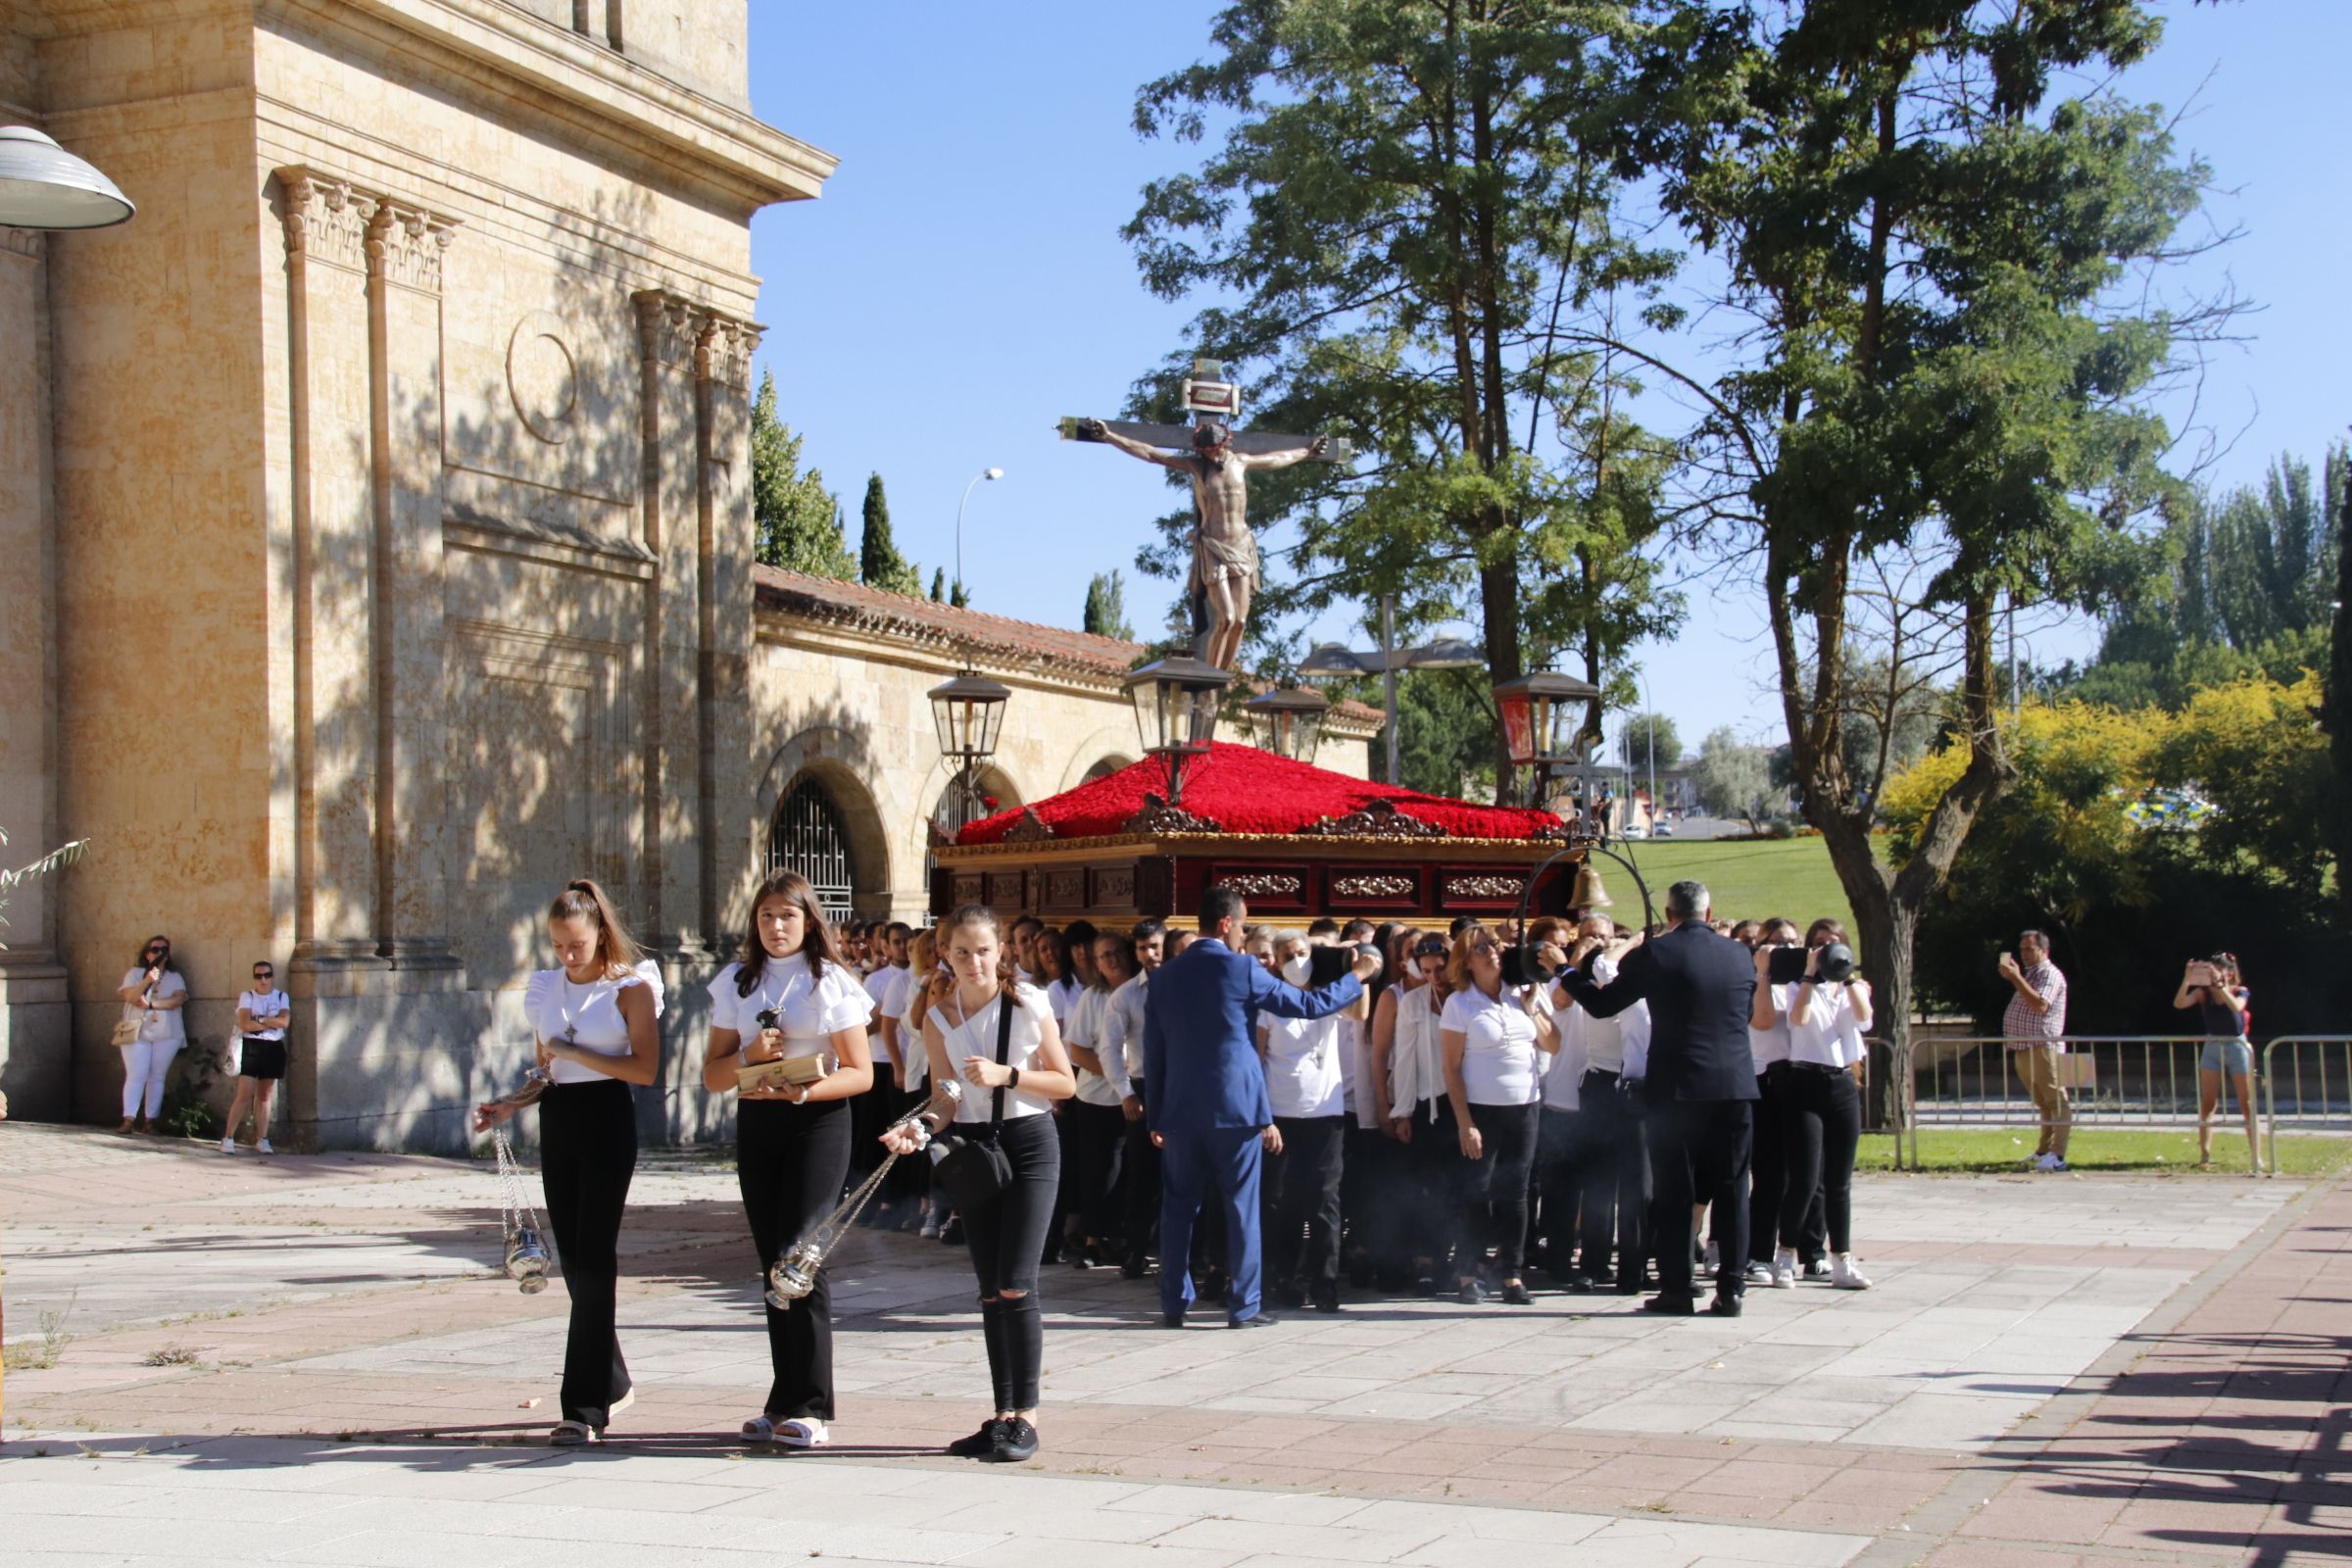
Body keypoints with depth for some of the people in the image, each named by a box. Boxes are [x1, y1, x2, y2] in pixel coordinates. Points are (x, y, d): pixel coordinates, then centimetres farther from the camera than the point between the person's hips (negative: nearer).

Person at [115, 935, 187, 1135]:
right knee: (136, 1075, -10)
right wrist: (147, 981, -20)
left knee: (157, 1077, 0)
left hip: (166, 1034, 1)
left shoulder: (175, 977, 13)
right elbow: (130, 996, -6)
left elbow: (178, 999, -5)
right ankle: (129, 1120, -14)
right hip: (137, 1031, -1)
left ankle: (151, 1120, 2)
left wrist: (151, 1004, -14)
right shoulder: (135, 973, 10)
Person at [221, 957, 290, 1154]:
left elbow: (285, 1021, -7)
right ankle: (228, 1138, -6)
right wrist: (271, 1022, -8)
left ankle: (261, 1140, 10)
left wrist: (260, 1020, -11)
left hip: (273, 1049, 3)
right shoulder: (247, 996, 4)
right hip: (250, 1047, -3)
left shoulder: (281, 997, 10)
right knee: (244, 1095, -9)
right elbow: (244, 1023, -12)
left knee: (264, 1096, 7)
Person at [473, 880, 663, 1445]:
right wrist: (508, 1105, 1)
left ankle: (585, 1408, -10)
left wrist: (574, 1051, -14)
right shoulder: (546, 988, 12)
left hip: (608, 1120, -6)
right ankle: (613, 1383, 23)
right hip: (557, 1122, 6)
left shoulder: (630, 986, -5)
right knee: (574, 1260, 8)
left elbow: (645, 1068, -12)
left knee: (593, 1259, -10)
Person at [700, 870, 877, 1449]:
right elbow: (712, 1074, 10)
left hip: (818, 1122, -5)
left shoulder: (832, 983, -2)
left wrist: (804, 1089, -21)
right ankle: (786, 1402, 12)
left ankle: (808, 1406, -9)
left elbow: (860, 1073, -4)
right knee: (774, 1263, 6)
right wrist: (749, 1056, -11)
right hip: (756, 1123, 5)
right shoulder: (737, 983, 11)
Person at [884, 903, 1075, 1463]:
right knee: (990, 1290, 8)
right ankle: (1004, 1414, 15)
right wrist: (919, 1128, -18)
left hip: (1029, 1143, -4)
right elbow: (947, 1097, 2)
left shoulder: (1028, 1003, -9)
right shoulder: (938, 1017, 1)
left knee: (1015, 1284, -11)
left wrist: (1006, 1075, -18)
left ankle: (1025, 1416, -3)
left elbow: (1065, 1083, -5)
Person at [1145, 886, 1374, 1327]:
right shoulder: (1242, 970, -8)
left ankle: (1174, 1304, 10)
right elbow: (1308, 1005, -1)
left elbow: (1153, 1051, 8)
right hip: (1235, 1107, -3)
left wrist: (1155, 1115, 14)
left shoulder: (1165, 977, 4)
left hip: (1180, 1109, 4)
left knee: (1178, 1206, 9)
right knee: (1242, 1206, 3)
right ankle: (1243, 1305, 4)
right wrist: (1357, 976, 13)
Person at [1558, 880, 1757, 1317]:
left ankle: (1676, 1290, 4)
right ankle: (1730, 1290, 6)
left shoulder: (1655, 954, -7)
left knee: (1673, 1194, 4)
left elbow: (1602, 1004, 0)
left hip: (1677, 1089, -3)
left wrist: (1566, 973, 16)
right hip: (1735, 1088, 3)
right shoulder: (1741, 955, 7)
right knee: (1731, 1192, 6)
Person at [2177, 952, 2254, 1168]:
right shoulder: (2204, 992, -4)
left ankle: (2256, 1154, 4)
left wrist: (2220, 985, -40)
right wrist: (2186, 981, -35)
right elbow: (2179, 1003, -20)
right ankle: (2204, 1153, 2)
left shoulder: (2240, 992, -7)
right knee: (2207, 1104, -1)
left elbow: (2236, 1006, -30)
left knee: (2247, 1105, 0)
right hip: (2212, 1047, 2)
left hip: (2237, 1047, -2)